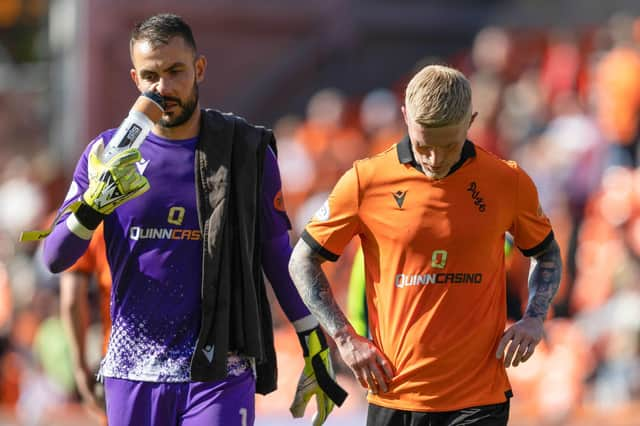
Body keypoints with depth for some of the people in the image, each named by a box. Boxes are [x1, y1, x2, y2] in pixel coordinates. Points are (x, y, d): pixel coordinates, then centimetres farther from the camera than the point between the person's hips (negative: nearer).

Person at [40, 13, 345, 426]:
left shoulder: (247, 151, 2)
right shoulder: (108, 154, 4)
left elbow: (277, 254, 8)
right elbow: (55, 258, 1)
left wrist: (317, 350, 7)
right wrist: (96, 203, -19)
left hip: (219, 374, -2)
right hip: (132, 374, 2)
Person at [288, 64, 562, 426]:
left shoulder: (508, 182, 1)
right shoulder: (366, 182, -3)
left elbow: (547, 253, 18)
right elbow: (304, 262, 8)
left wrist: (533, 319, 1)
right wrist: (345, 338, -1)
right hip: (394, 394, 1)